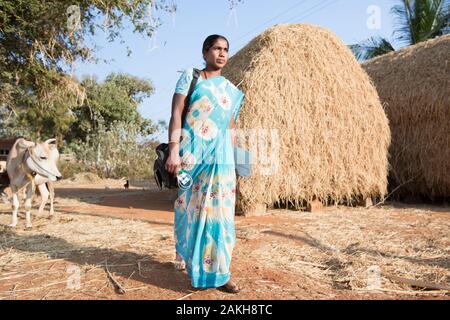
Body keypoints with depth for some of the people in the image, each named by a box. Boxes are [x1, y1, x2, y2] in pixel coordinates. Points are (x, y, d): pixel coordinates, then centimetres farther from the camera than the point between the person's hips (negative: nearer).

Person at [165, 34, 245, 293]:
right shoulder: (190, 77, 4)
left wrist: (233, 163, 14)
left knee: (218, 210, 2)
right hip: (191, 153, -3)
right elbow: (176, 113, -5)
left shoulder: (231, 89, 15)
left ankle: (218, 273, 13)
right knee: (188, 208, 5)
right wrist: (173, 149, -17)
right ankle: (185, 257, 24)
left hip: (219, 156, 4)